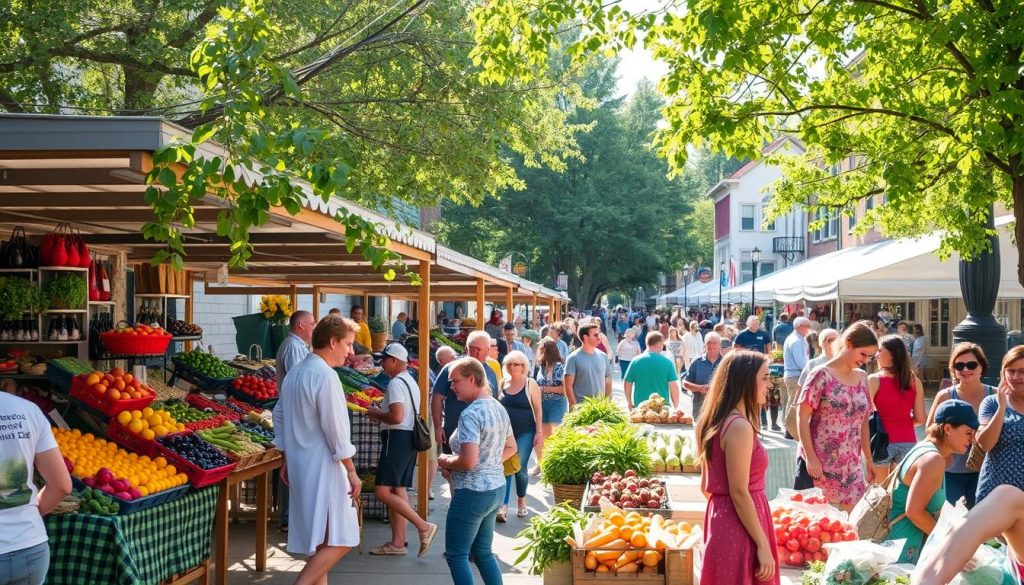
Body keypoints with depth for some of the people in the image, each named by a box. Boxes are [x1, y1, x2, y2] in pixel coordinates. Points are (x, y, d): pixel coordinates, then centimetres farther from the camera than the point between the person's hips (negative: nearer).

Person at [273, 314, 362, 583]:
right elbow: (335, 429, -18)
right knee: (339, 541, -7)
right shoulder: (325, 376, -17)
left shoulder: (294, 373, 12)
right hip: (322, 468, -10)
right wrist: (351, 472, -11)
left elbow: (279, 417, 18)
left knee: (319, 539, 17)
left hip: (299, 467, 10)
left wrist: (286, 461, 23)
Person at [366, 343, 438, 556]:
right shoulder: (410, 382, 19)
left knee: (382, 492, -11)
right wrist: (380, 415, 17)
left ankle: (423, 526, -13)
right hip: (409, 438, 10)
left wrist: (376, 413, -8)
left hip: (396, 438, -10)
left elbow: (396, 417, -24)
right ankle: (397, 542, 14)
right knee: (398, 491, 11)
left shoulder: (396, 383, -14)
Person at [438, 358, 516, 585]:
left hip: (473, 492, -9)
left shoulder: (470, 414, -20)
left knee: (456, 555, 2)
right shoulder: (499, 408, 8)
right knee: (483, 552, 18)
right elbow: (510, 448, 20)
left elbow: (468, 461, -28)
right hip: (497, 488, 9)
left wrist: (446, 461, -9)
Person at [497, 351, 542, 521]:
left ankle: (521, 502, 21)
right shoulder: (503, 383, 5)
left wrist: (539, 432, -5)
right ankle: (503, 506, -7)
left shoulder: (530, 384, -3)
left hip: (525, 433, -2)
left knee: (520, 468, 0)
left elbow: (537, 409, -1)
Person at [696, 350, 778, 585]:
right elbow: (739, 493, -21)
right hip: (739, 529, -9)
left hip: (721, 520, 9)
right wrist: (763, 546, -18)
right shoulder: (740, 427, -18)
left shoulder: (716, 422, 10)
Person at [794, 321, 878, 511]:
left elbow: (863, 421, 16)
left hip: (850, 465, 5)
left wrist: (868, 459, 14)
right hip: (818, 463, -5)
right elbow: (802, 417, -9)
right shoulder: (822, 375, -6)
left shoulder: (862, 378, 10)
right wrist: (810, 457, -15)